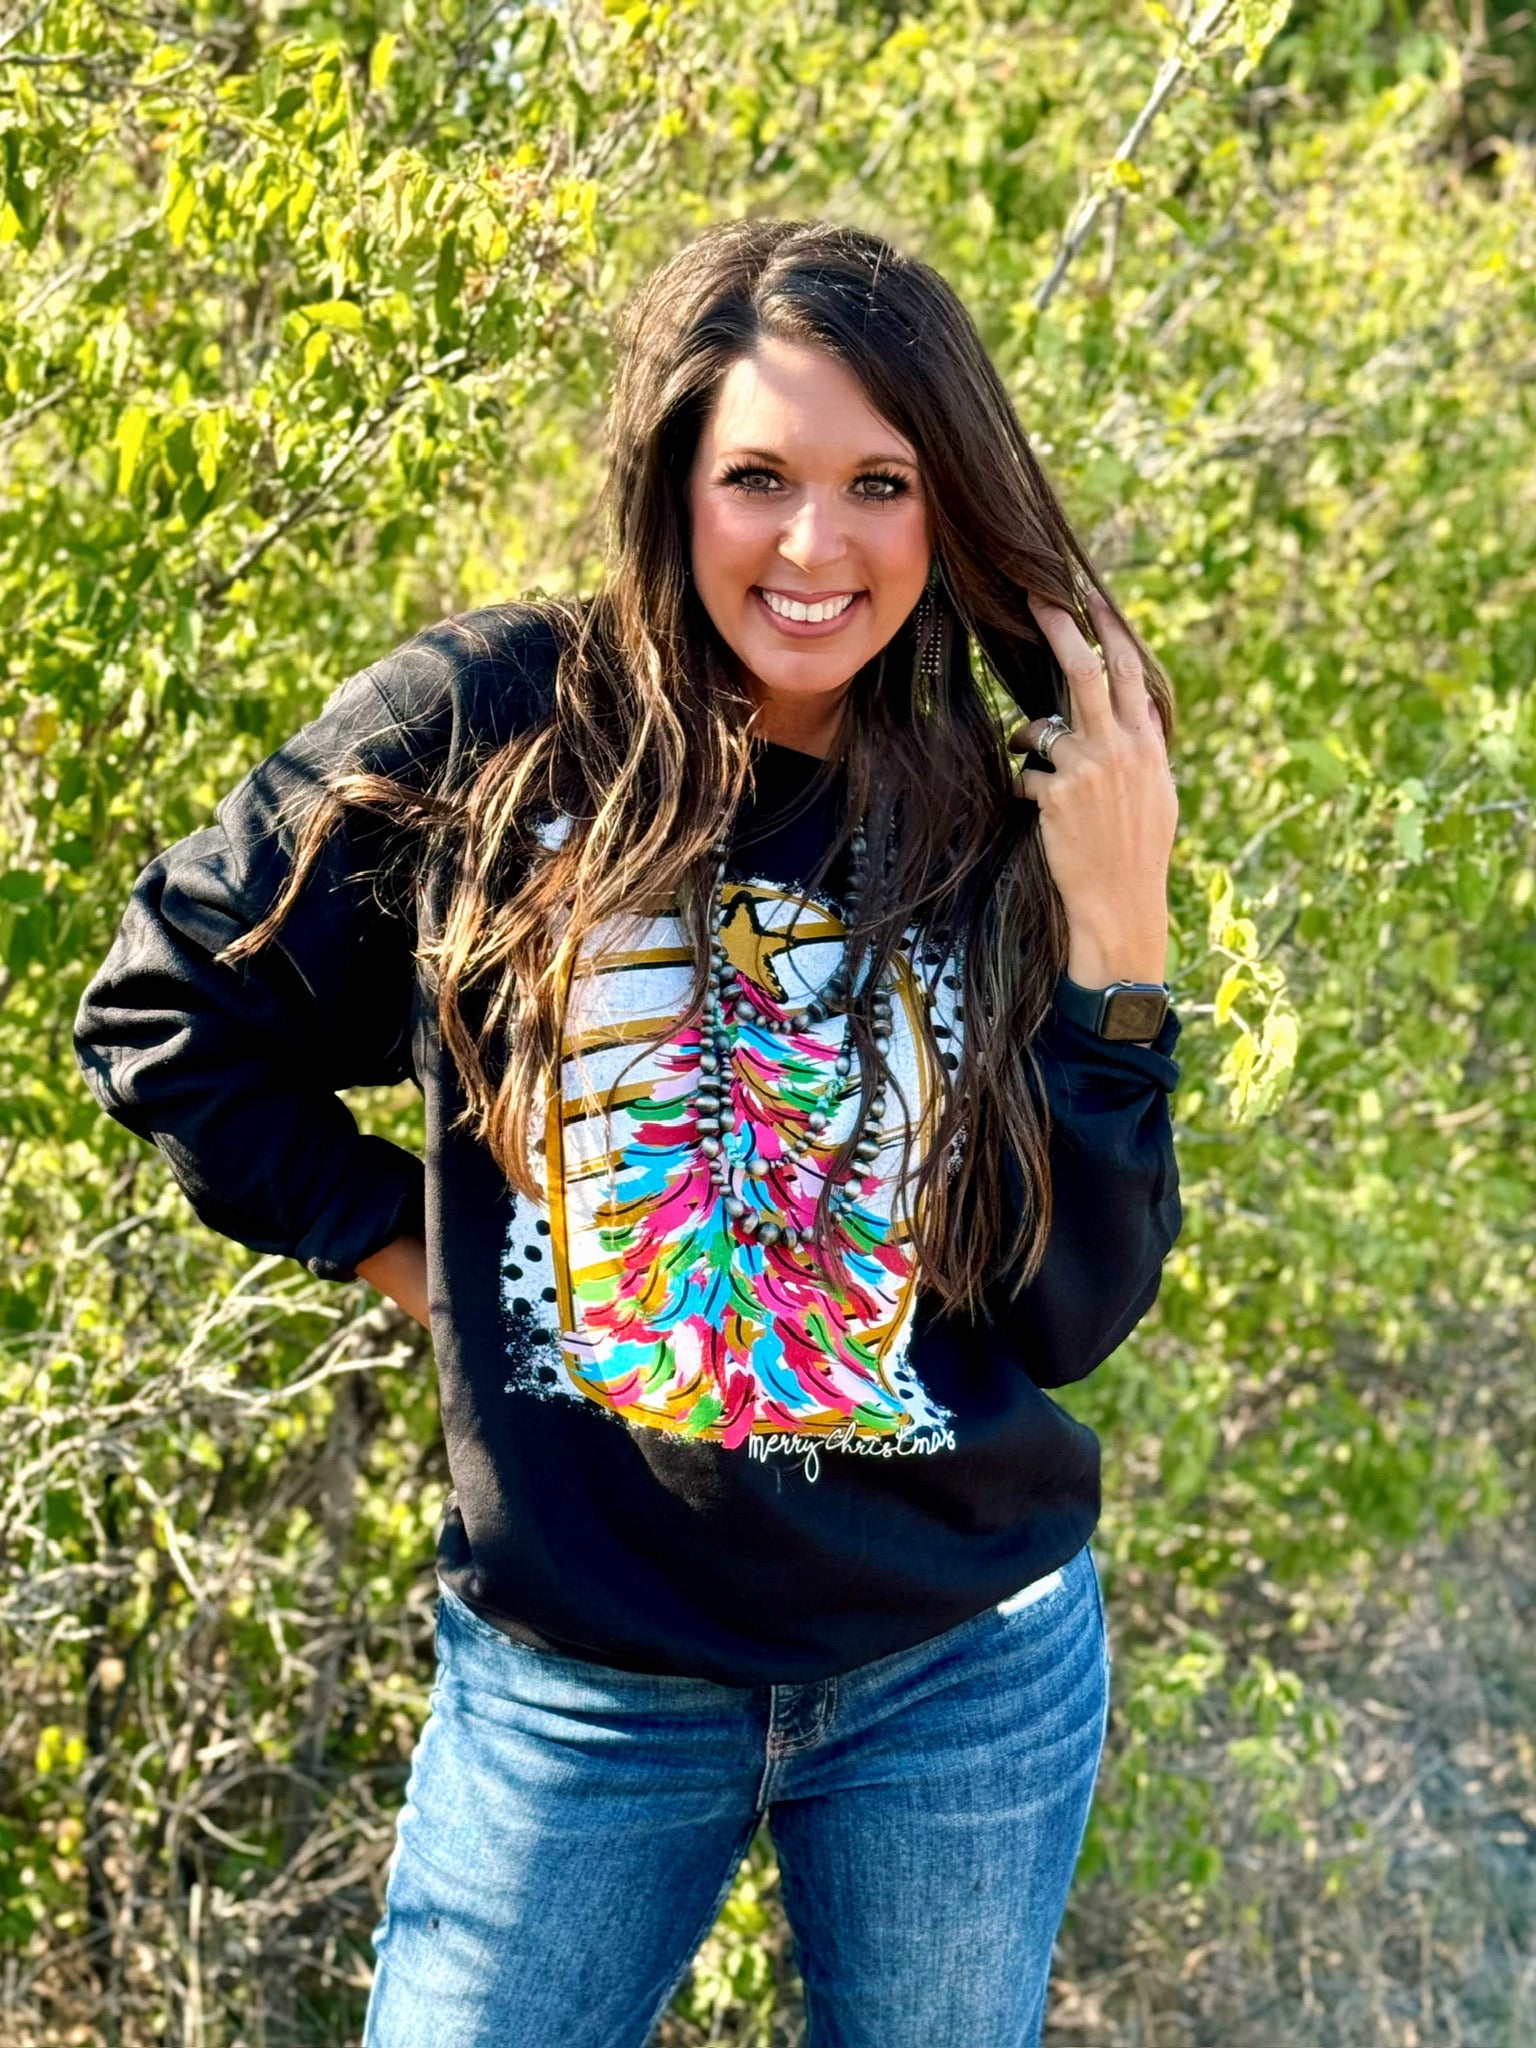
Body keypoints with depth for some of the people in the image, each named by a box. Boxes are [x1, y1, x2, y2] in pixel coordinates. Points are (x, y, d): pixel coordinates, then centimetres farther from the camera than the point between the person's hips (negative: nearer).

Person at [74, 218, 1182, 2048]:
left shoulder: (997, 836, -4)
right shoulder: (484, 730, -9)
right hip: (572, 1680, -1)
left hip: (966, 1674, 2)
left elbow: (1071, 1318, -8)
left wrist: (1119, 929, -15)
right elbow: (162, 1021, 1)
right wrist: (405, 1248, -3)